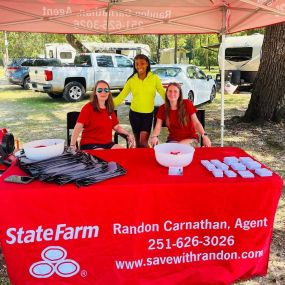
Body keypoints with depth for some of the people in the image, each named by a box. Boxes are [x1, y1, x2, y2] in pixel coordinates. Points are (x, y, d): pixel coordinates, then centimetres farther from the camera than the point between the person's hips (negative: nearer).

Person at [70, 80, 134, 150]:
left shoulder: (109, 109, 12)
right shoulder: (88, 107, -8)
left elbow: (116, 126, 20)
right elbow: (78, 127, -18)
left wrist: (128, 134, 4)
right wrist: (72, 145, -29)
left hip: (107, 144, 7)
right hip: (90, 144, -6)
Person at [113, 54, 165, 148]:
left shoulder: (154, 78, -4)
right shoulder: (131, 80, 0)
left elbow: (163, 94, -2)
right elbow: (121, 97, 0)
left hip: (148, 114, -2)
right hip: (134, 113, 2)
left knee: (143, 142, -11)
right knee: (138, 142, 12)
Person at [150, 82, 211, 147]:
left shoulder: (187, 104, -4)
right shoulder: (162, 108, 1)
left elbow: (196, 122, -8)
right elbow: (158, 127, -4)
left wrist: (204, 136, -25)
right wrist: (154, 136, -27)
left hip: (190, 139, -1)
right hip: (173, 140, 2)